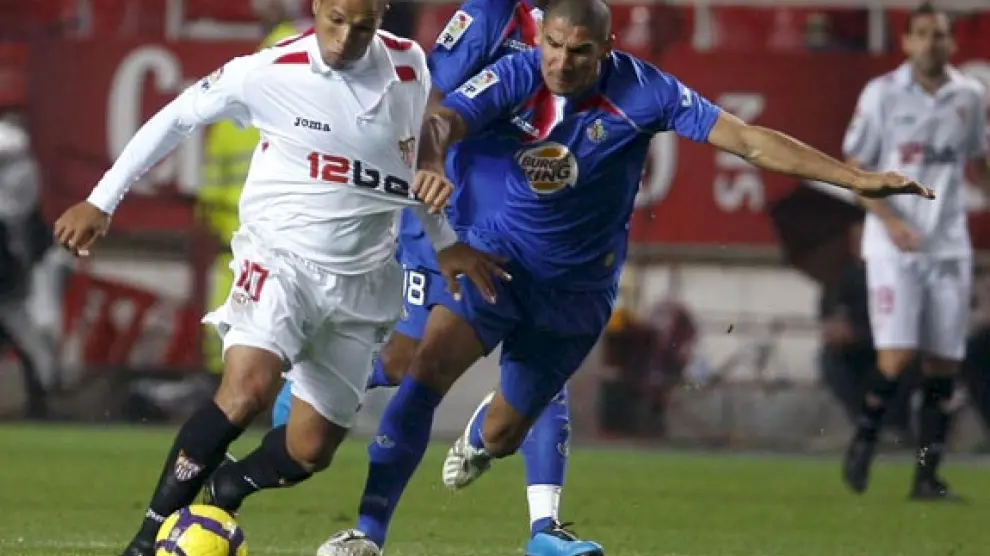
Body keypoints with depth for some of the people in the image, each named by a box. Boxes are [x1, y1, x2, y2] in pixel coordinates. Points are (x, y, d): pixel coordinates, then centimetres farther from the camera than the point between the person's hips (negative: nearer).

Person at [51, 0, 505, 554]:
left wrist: (445, 242, 24)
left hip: (362, 282, 4)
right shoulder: (269, 73, -14)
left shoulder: (409, 67, -2)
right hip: (281, 257, -4)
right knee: (250, 387, -30)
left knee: (310, 451, 3)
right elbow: (177, 118, 0)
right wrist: (102, 202, 2)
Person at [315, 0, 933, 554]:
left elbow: (748, 139, -16)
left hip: (578, 289, 1)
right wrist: (429, 159, -57)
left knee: (502, 435, 8)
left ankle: (477, 438, 50)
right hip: (500, 255, -1)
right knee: (431, 363, -25)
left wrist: (857, 178, -20)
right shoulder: (517, 77, -16)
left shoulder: (641, 91, -17)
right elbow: (442, 123, -31)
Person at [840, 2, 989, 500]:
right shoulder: (882, 94, -3)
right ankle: (864, 439, 10)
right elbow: (855, 170, -3)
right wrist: (890, 219, -17)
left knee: (943, 362, 2)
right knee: (897, 354, -15)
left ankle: (927, 476, 8)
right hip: (893, 245, -4)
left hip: (949, 246, 4)